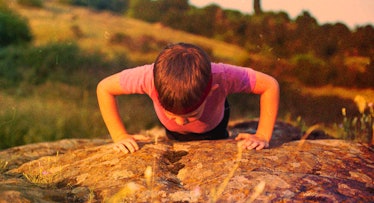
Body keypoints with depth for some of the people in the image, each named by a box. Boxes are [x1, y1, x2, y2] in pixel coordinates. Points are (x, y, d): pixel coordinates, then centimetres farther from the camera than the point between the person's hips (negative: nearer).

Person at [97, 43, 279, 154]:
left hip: (214, 128, 0)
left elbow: (270, 85, -33)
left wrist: (263, 136, -36)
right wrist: (119, 136, -33)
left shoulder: (223, 77, -49)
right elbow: (104, 88, -31)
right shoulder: (149, 76, -48)